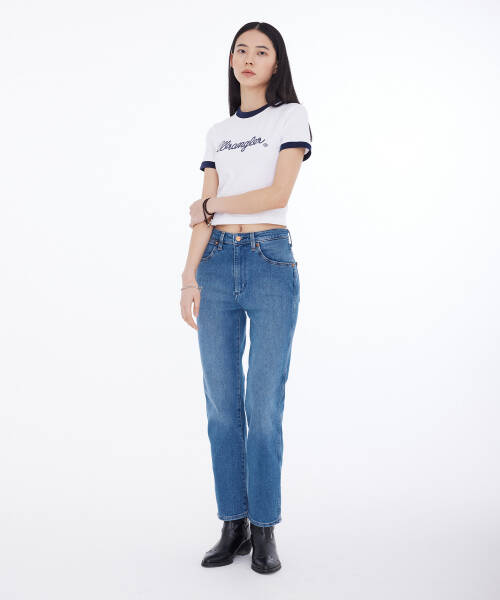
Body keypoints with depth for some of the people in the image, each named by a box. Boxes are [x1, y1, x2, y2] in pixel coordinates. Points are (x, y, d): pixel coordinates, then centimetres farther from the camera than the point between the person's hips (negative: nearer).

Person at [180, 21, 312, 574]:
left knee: (264, 403, -3)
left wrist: (210, 205, 1)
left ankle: (265, 531, 10)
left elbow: (278, 193, -9)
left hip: (270, 262, -4)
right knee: (222, 402, 4)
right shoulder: (218, 133, 17)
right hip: (217, 265, 4)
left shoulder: (291, 117, 6)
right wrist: (189, 278, -1)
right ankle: (234, 526, 16)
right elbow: (202, 214, 9)